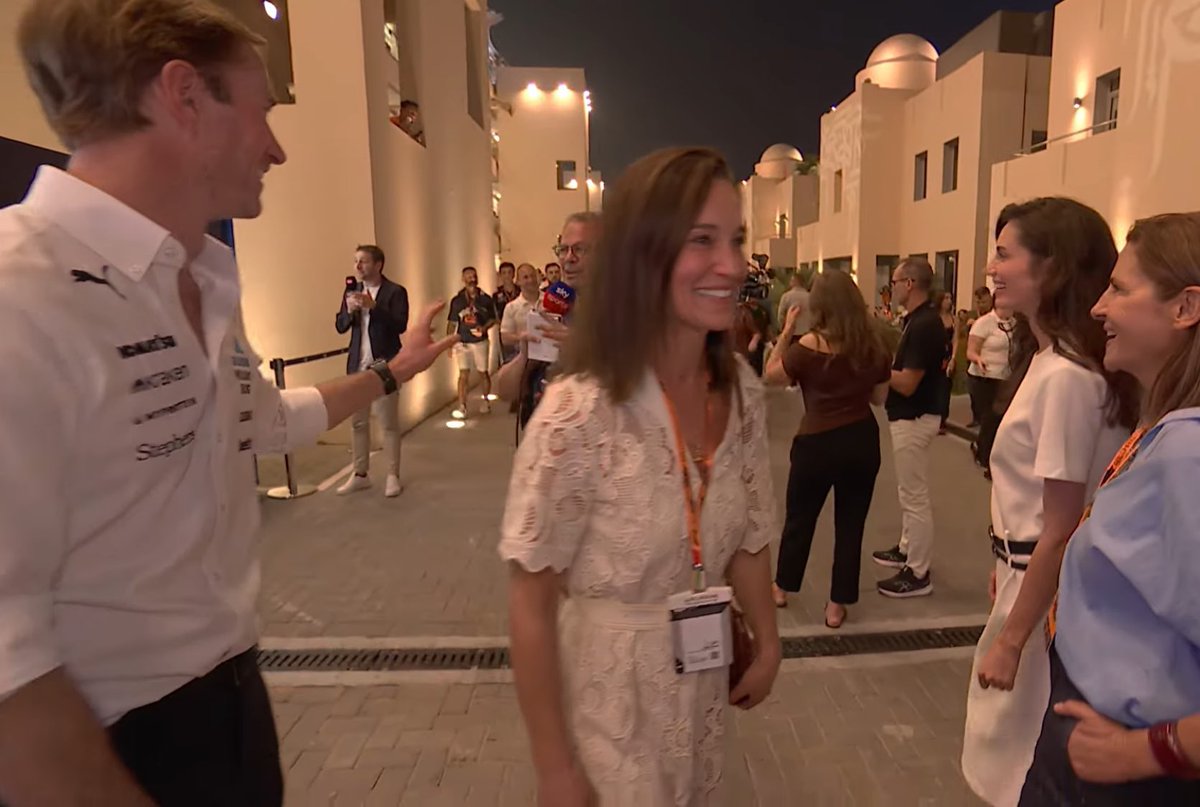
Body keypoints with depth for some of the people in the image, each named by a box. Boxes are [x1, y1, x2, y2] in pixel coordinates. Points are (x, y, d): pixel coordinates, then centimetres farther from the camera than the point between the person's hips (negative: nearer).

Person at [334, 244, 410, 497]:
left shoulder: (396, 291, -6)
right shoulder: (351, 291, 11)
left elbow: (400, 326, -16)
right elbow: (340, 327, 9)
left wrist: (373, 306, -24)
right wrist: (350, 311, -11)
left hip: (385, 365, -5)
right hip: (357, 365, 5)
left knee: (389, 423, 2)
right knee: (357, 422, 9)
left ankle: (393, 476, 10)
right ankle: (360, 475, 19)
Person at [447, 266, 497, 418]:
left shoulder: (485, 299, -2)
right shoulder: (457, 300, 0)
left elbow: (493, 319, 4)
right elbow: (452, 323, 5)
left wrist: (484, 327, -16)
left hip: (480, 341, 0)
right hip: (462, 342, 0)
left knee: (483, 373, 10)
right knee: (463, 374, -5)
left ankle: (486, 401, 30)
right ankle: (462, 407, -5)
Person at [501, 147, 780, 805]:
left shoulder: (742, 393, -8)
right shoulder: (579, 414, -27)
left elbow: (747, 541, 6)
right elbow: (530, 605, -19)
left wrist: (767, 645, 12)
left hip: (703, 685, 6)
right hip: (607, 696, -6)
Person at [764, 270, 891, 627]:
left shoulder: (809, 346, -13)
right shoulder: (875, 344, 1)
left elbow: (771, 376, 0)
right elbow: (879, 397, 10)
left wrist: (786, 333, 0)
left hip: (818, 442, -3)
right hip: (863, 440, 3)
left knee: (799, 518, 16)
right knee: (851, 523, 12)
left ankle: (782, 588, 34)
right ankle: (837, 605, 20)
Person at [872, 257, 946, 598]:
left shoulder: (924, 325, -22)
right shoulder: (920, 319, 9)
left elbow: (907, 384, -24)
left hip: (914, 418, -11)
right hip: (910, 416, 11)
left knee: (915, 497, -2)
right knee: (909, 492, 21)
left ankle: (918, 574, 8)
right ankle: (907, 550, 36)